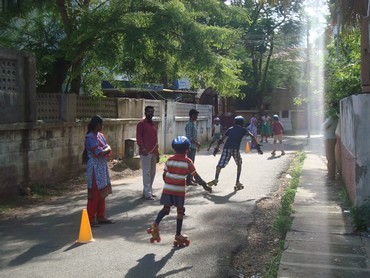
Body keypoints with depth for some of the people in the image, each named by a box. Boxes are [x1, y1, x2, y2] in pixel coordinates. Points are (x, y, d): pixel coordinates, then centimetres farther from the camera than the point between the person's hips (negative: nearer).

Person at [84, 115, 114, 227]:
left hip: (102, 167, 9)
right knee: (94, 194, -4)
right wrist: (107, 150, -3)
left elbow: (108, 149, 6)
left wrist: (104, 151, -15)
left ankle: (101, 217, 23)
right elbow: (100, 153, -22)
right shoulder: (90, 138, -16)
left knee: (102, 193, 13)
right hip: (95, 168, -9)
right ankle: (91, 219, 3)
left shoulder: (100, 135, 12)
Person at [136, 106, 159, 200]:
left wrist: (157, 153, 18)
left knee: (152, 172, 11)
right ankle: (147, 194, -2)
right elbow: (138, 138, -11)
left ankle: (149, 191, 20)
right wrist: (143, 148, -24)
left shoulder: (153, 124, 17)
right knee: (147, 173, -6)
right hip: (146, 152, -8)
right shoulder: (141, 124, -6)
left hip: (154, 152, 8)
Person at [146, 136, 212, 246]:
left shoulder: (170, 160, 3)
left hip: (167, 188, 3)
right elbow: (196, 176, -5)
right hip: (179, 190, -3)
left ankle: (155, 224, -7)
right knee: (180, 211, 8)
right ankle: (178, 235, 12)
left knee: (166, 208, 15)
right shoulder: (188, 162, -6)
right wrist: (205, 186, 4)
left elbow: (164, 175, 8)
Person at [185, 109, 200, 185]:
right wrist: (196, 143, -19)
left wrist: (197, 143, 14)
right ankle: (188, 180, -2)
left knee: (192, 163, 15)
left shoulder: (194, 123, 13)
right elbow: (189, 138, -22)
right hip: (190, 146, -10)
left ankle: (191, 178, 23)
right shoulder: (189, 124, -17)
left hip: (194, 146, 10)